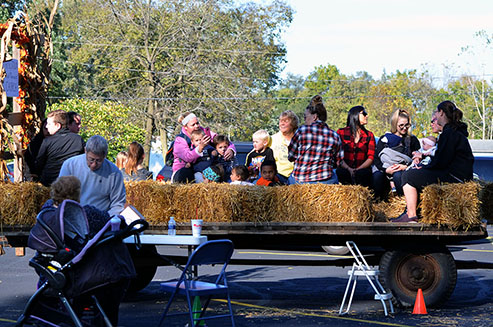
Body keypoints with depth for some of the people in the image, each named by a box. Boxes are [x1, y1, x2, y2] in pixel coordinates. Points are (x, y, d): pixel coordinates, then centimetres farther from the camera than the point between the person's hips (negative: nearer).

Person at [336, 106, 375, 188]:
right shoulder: (341, 132, 11)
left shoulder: (369, 135, 17)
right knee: (340, 172, -35)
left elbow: (371, 158, 4)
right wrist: (349, 169, -19)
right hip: (345, 169, -1)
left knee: (364, 173, -35)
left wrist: (358, 169, -16)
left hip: (362, 170, 1)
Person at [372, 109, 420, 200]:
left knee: (398, 175, -36)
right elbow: (376, 159, 6)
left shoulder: (413, 140, 14)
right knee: (377, 175, -33)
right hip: (384, 169, 1)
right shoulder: (384, 139, 14)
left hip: (403, 171, -1)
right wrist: (385, 169, -13)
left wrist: (405, 167, -13)